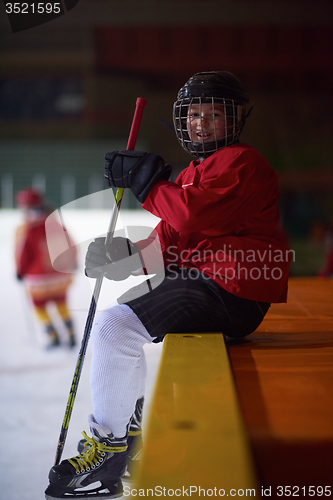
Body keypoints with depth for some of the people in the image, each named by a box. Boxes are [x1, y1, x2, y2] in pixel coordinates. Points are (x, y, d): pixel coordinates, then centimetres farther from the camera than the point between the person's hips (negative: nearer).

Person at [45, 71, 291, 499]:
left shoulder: (240, 162, -9)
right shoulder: (197, 172, 22)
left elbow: (193, 216, -24)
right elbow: (169, 240, 17)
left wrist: (143, 178, -14)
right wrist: (122, 255, 0)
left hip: (228, 292, -11)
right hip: (201, 282, 11)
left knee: (116, 326, -21)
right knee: (116, 315, 25)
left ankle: (109, 446, -12)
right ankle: (130, 421, 30)